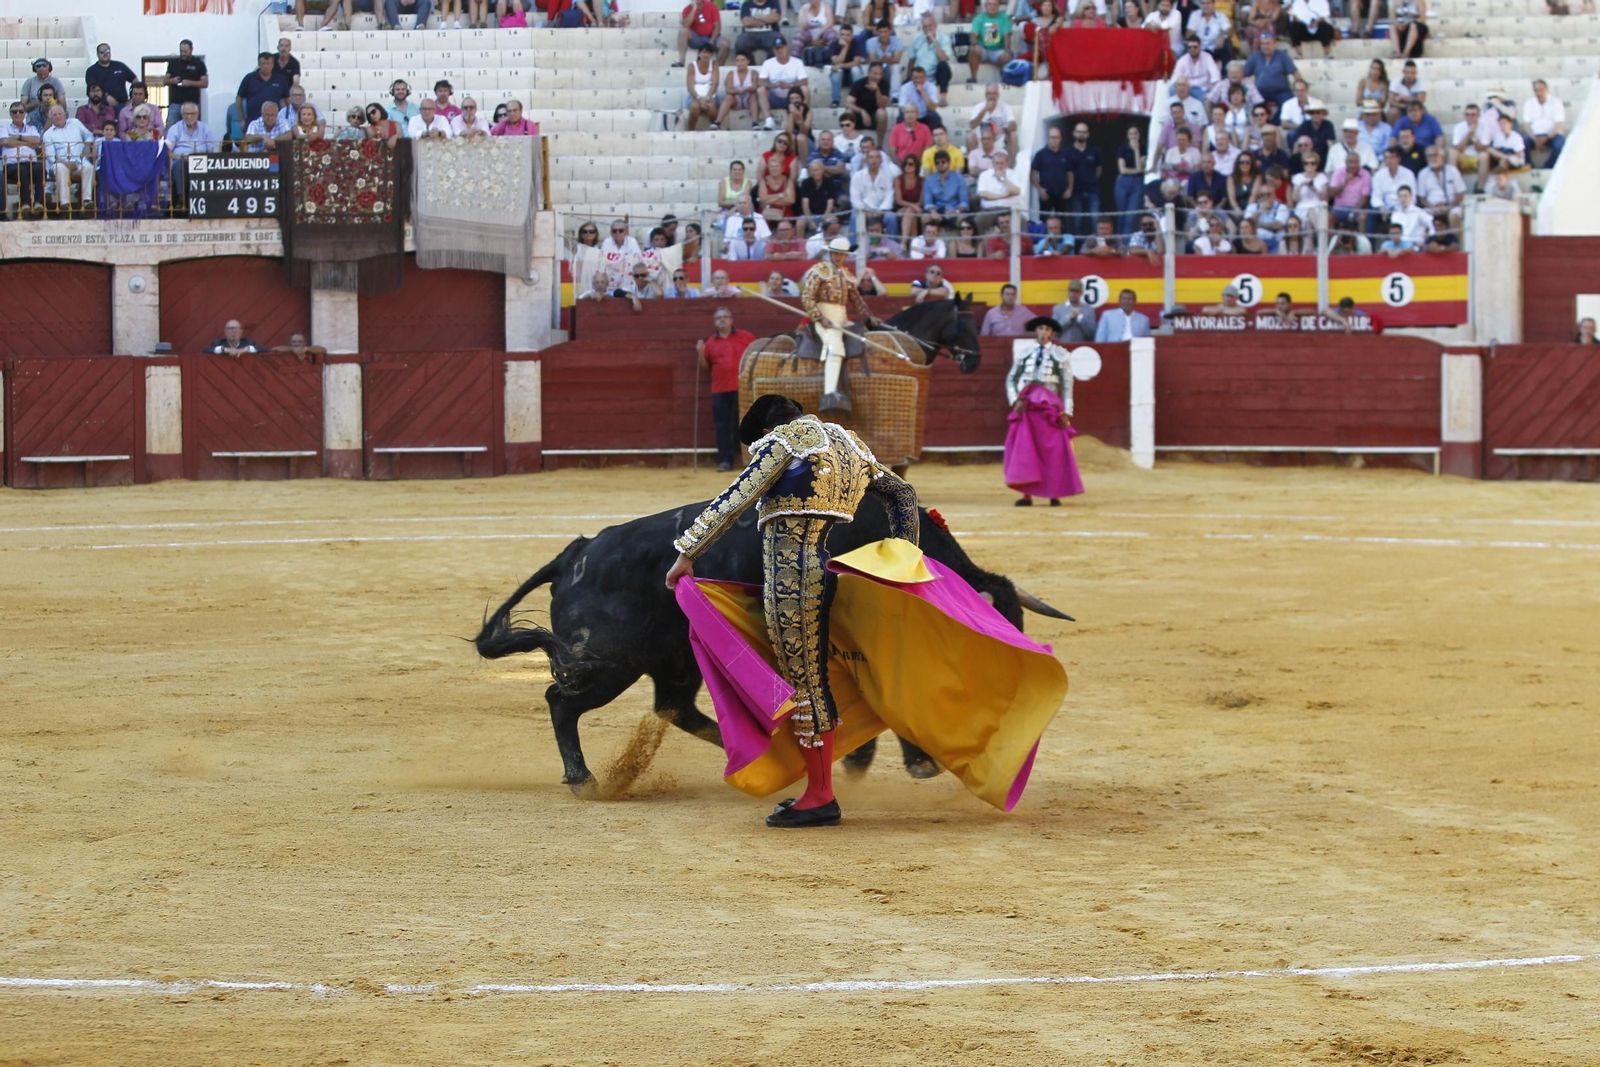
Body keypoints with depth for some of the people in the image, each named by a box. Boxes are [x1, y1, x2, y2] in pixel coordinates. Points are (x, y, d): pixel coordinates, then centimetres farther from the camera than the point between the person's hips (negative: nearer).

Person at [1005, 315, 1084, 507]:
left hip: (1050, 404, -2)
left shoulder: (1060, 354, 4)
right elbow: (1011, 378, 12)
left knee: (1054, 450, -4)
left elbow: (1067, 385, 2)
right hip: (1026, 404, 2)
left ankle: (1055, 494, 6)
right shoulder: (1024, 352, 10)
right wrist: (1015, 400, -4)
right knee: (1023, 448, -3)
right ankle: (1026, 494, 1)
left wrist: (1066, 412, -5)